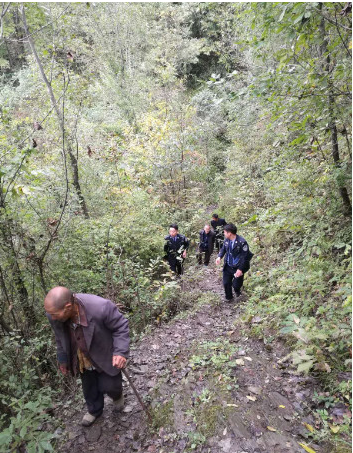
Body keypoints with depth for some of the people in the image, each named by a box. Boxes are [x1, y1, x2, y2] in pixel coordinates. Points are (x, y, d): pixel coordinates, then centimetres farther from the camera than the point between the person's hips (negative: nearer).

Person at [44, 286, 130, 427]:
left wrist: (121, 351, -31)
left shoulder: (101, 307, -41)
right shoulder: (54, 315, -25)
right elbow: (60, 338, -2)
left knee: (109, 386, 8)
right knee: (88, 386, 23)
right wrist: (62, 359, 10)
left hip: (105, 357, -4)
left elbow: (121, 326, -22)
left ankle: (117, 395, 46)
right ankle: (94, 410, 54)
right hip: (82, 359, 4)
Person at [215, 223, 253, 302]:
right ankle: (228, 298, 35)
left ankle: (237, 293, 36)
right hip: (228, 266, 5)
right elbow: (223, 248, 13)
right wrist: (219, 256, -7)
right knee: (226, 283, 10)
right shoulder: (226, 240, -5)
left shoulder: (242, 242, -23)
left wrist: (240, 269, -21)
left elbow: (245, 257, -19)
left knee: (236, 285, 0)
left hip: (238, 268, -5)